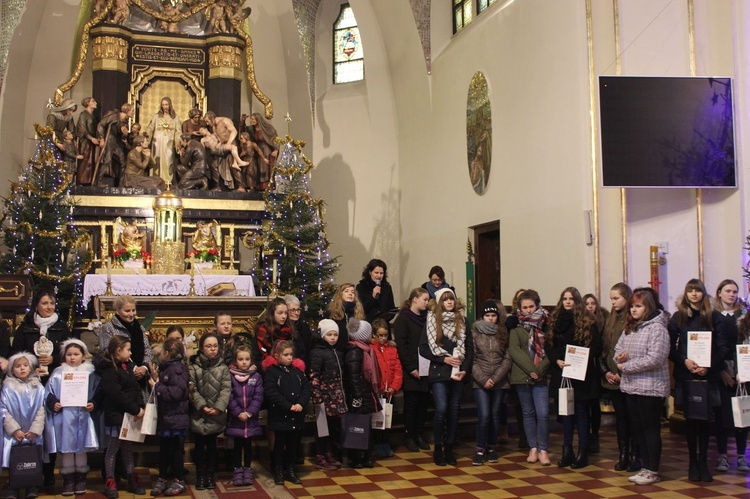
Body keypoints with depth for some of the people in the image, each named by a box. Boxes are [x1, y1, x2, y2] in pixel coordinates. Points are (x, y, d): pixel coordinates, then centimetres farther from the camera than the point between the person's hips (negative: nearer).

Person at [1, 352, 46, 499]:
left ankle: (32, 487, 6)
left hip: (33, 433, 1)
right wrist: (15, 430, -13)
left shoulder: (38, 387, 4)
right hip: (13, 433, -1)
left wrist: (34, 431, -10)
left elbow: (41, 411, 0)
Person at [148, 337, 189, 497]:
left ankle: (179, 481, 13)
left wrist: (157, 386, -19)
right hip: (165, 418, 9)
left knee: (176, 450, 2)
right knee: (164, 450, 14)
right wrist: (156, 382, 5)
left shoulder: (177, 369, -17)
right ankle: (162, 479, 24)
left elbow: (176, 393, -27)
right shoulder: (166, 368, 13)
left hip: (176, 419, -9)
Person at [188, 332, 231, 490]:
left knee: (212, 445, 11)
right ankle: (200, 475, 19)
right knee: (199, 445, 7)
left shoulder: (223, 367, 3)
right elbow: (191, 389, -7)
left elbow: (226, 389, -4)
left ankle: (210, 474, 21)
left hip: (216, 415, 1)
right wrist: (202, 406, -18)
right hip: (198, 415, -1)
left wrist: (218, 407, -16)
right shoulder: (193, 366, -1)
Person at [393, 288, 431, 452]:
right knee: (411, 402, 1)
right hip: (411, 370, -5)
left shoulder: (426, 318, 13)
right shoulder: (403, 318, -5)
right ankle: (409, 437, 10)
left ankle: (419, 435, 17)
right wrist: (411, 367, -15)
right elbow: (401, 345, -11)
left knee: (424, 402, 7)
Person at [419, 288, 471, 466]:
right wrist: (443, 359, -12)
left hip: (457, 372, 3)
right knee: (441, 409, -10)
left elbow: (469, 347, 6)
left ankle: (449, 447, 18)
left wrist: (465, 369, -6)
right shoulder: (431, 320, 1)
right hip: (439, 372, -3)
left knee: (454, 410, 6)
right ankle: (437, 448, 5)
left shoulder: (462, 320, 7)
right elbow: (423, 348, -2)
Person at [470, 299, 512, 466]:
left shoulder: (503, 333, 5)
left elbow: (508, 359, 0)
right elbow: (471, 359, -3)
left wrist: (495, 378, -10)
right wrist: (483, 379, -11)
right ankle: (480, 450, 2)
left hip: (499, 382, 2)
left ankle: (491, 448, 23)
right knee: (484, 415, -9)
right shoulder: (475, 332, 1)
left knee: (495, 415, 8)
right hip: (480, 382, -2)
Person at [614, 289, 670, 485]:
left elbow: (654, 359, -22)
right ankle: (645, 467, 24)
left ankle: (653, 471, 11)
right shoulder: (629, 328, 12)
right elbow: (618, 349, 17)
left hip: (650, 387, -8)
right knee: (638, 428, 14)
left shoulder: (657, 328, -13)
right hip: (631, 387, 8)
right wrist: (619, 357, -8)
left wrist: (626, 366, -15)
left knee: (651, 429, 1)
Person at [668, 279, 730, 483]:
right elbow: (670, 347, 2)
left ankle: (703, 462, 12)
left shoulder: (714, 317, 3)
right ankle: (693, 462, 14)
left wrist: (709, 366, -13)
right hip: (685, 376, 1)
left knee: (703, 419, 2)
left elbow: (724, 347, 0)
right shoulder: (678, 317, 6)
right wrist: (684, 360, -14)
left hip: (708, 376, -1)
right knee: (690, 419, 5)